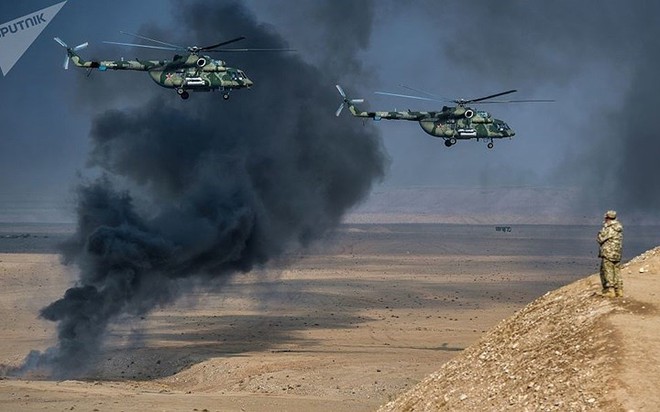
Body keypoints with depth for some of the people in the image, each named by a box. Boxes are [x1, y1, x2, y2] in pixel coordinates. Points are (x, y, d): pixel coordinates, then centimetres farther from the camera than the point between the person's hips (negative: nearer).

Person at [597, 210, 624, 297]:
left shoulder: (608, 228, -17)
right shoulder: (619, 228, 9)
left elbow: (600, 239, -15)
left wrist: (599, 234, 6)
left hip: (608, 253, -8)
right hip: (617, 253, 8)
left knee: (608, 272, -2)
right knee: (616, 271, 13)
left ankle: (610, 290, -3)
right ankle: (619, 290, 15)